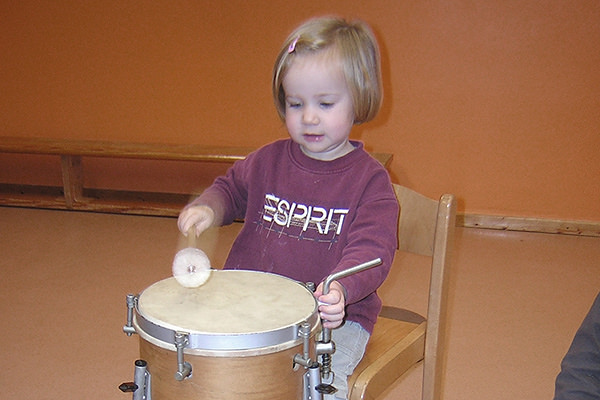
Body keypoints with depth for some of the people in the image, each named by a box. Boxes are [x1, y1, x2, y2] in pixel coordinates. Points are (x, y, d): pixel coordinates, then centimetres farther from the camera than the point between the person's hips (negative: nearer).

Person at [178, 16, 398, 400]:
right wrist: (207, 209, -1)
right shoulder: (269, 160, 6)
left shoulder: (369, 179, -7)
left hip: (335, 317, -4)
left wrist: (340, 288, -38)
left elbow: (372, 248, -17)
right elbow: (230, 188, 23)